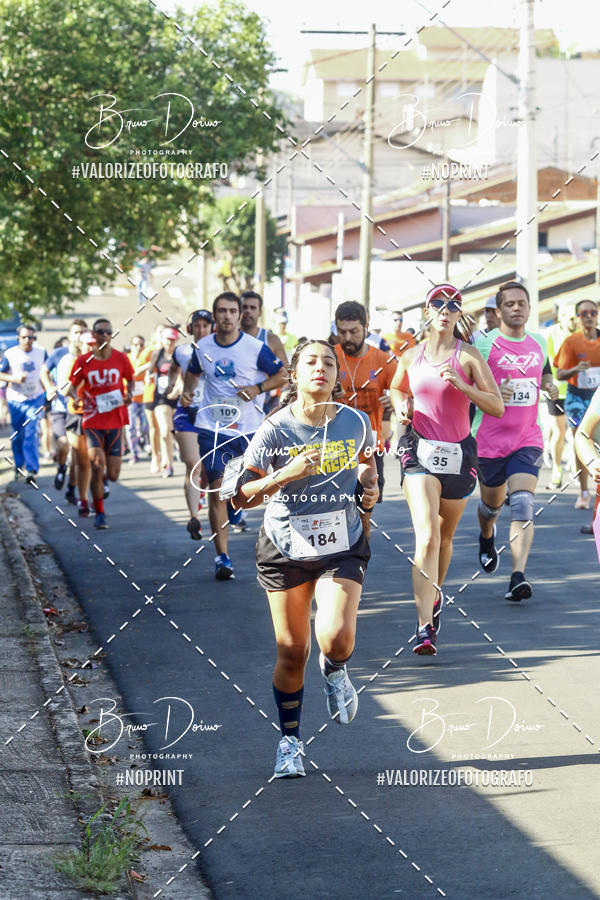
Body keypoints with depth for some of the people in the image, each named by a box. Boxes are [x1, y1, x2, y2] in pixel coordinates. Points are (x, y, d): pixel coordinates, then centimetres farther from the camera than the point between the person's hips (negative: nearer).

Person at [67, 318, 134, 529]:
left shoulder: (120, 359, 1)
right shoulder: (83, 361, -1)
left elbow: (130, 380, 16)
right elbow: (73, 386, 7)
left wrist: (129, 394, -5)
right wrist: (75, 397, -15)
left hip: (116, 421, 1)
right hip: (93, 421, -1)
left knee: (112, 476, 0)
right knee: (97, 464, -18)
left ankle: (102, 479, 40)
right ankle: (99, 513, -3)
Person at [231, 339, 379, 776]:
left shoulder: (355, 422, -3)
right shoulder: (275, 429, -10)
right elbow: (242, 497, -11)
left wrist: (371, 487, -3)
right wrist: (286, 474, -25)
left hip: (342, 547, 1)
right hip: (286, 548, -1)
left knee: (336, 638, -20)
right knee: (292, 651, 3)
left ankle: (335, 672, 19)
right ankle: (290, 741, 24)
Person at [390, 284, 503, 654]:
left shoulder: (469, 356, -3)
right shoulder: (411, 356, 5)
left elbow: (498, 407, -7)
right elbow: (397, 388, 26)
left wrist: (461, 385, -20)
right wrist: (402, 405, 4)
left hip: (459, 452, 1)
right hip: (420, 450, -1)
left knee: (445, 538, 16)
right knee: (427, 537, -18)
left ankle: (435, 598, 45)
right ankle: (426, 627, -25)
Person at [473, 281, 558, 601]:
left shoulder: (539, 343, 7)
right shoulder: (483, 344, -7)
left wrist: (548, 385, 4)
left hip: (528, 439, 1)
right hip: (489, 440, -1)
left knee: (522, 505, -17)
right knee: (492, 503, 17)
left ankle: (518, 577, -23)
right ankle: (486, 538, 54)